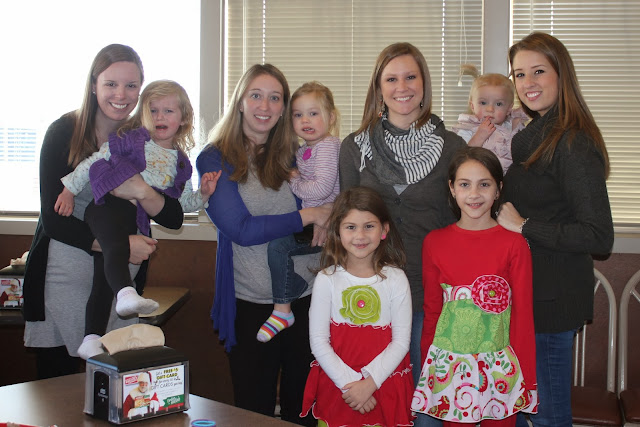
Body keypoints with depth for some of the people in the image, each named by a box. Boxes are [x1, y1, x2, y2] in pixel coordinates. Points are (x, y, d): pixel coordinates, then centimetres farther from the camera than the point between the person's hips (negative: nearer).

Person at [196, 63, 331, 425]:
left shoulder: (296, 154, 8)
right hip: (251, 304, -2)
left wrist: (330, 223, -8)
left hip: (306, 297, 3)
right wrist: (307, 216, -11)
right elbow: (241, 230, -12)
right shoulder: (215, 160, -2)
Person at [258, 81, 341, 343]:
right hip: (310, 224, 10)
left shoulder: (327, 146, -13)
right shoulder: (303, 150, 16)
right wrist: (295, 177, 7)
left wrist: (294, 182, -9)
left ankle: (282, 310, -11)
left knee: (277, 245, -19)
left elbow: (321, 188, -24)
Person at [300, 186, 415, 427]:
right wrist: (349, 383, -14)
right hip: (336, 386, 0)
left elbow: (401, 341, -7)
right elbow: (318, 341, -6)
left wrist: (369, 383, -16)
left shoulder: (395, 279, -5)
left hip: (384, 386, 0)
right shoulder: (327, 279, -4)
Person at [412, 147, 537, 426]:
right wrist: (427, 369, 9)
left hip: (499, 367, -1)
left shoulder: (514, 244, -5)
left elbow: (523, 315, -3)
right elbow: (431, 310, 8)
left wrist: (525, 379, -3)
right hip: (448, 366, 1)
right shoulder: (434, 242, 1)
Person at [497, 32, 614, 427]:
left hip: (552, 299, -9)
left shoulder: (573, 145, -19)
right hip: (524, 291, 9)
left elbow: (600, 237, -23)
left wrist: (525, 227, -19)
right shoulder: (534, 135, 10)